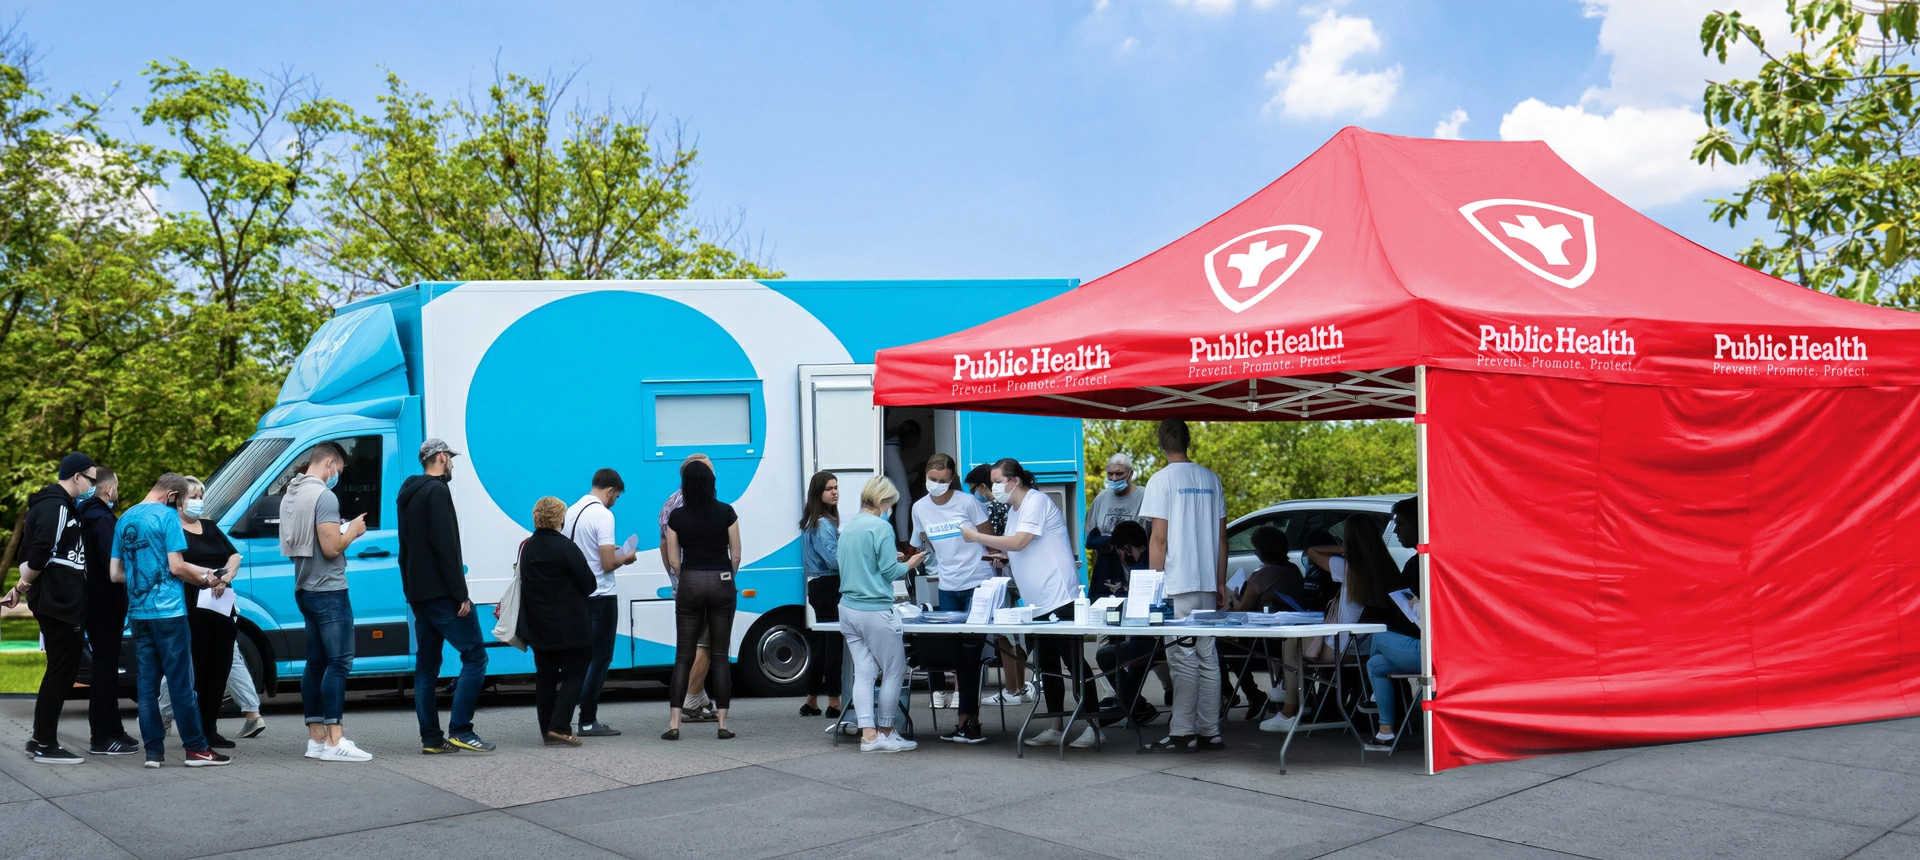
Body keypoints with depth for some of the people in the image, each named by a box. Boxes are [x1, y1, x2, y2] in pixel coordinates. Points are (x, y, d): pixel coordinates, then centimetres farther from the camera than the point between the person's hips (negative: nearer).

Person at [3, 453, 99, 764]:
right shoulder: (54, 507, -15)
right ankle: (45, 745, -1)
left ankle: (42, 738, 19)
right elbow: (40, 553, -22)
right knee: (61, 670, -6)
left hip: (64, 601, 10)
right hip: (55, 601, -10)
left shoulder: (62, 506, 18)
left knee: (64, 668, 13)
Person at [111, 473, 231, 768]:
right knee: (181, 682, -2)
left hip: (138, 612, 6)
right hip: (168, 611, -6)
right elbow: (176, 567, -13)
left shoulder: (125, 519, 13)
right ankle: (196, 749, 2)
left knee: (147, 683, 7)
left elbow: (116, 573, 15)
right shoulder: (167, 516, -8)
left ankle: (154, 751, 7)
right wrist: (205, 580, 2)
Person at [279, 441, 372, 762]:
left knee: (316, 662, 12)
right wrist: (353, 531, -4)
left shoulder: (290, 495, 14)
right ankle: (334, 741, -12)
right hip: (328, 590, -10)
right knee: (339, 662, -9)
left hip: (305, 589, 10)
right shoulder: (324, 496, -16)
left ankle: (316, 737, 14)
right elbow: (332, 548, -22)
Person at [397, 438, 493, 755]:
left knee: (426, 664, 9)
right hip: (441, 594, -10)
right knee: (475, 655, -8)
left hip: (418, 594, 10)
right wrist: (461, 593, -19)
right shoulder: (436, 491, -11)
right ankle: (460, 730, -12)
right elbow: (445, 547, -19)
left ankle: (431, 738, 8)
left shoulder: (409, 494, 18)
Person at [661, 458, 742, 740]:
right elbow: (736, 555, -1)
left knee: (684, 654, 5)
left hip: (690, 583, 0)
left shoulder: (677, 517, -2)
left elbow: (674, 560, 0)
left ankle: (674, 723, 1)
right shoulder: (726, 512, -3)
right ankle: (722, 723, 4)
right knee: (720, 655, 5)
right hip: (721, 582, 0)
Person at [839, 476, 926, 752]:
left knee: (864, 673, 7)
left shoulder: (848, 529, 12)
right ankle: (885, 734, 10)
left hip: (848, 609, 8)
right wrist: (909, 564, 4)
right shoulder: (881, 528, -12)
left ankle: (868, 734, 3)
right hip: (876, 611, -8)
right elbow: (889, 572, -13)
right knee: (894, 671, 5)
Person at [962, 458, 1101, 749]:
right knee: (1047, 665, 11)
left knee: (1073, 661, -7)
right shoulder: (1014, 511, 17)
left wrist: (976, 536, -14)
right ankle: (1055, 728, 16)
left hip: (1060, 598, -10)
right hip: (1038, 603, 10)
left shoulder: (1036, 502, -11)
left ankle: (1093, 726, -2)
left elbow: (1018, 542, -20)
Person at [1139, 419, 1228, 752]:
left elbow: (1159, 537, -9)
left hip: (1177, 585, -5)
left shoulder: (1161, 480, -6)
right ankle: (1210, 732, 10)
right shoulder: (1210, 479, 10)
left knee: (1183, 660, -4)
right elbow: (1222, 535, 11)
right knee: (1208, 659, 8)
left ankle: (1182, 732, -4)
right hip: (1207, 585, 5)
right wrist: (1221, 583, 17)